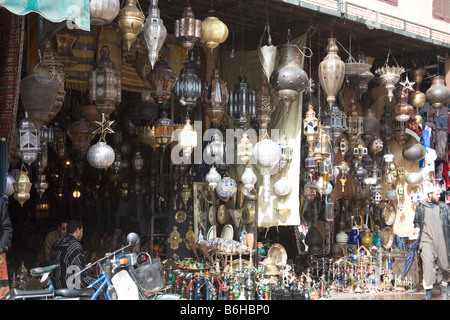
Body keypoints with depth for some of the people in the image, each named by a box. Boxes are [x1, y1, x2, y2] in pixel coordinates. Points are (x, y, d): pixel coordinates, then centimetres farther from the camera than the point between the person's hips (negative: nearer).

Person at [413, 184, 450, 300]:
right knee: (427, 262, -13)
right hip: (426, 239, -1)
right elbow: (416, 221, 20)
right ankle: (428, 291, -10)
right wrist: (417, 228, 1)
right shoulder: (420, 207, 10)